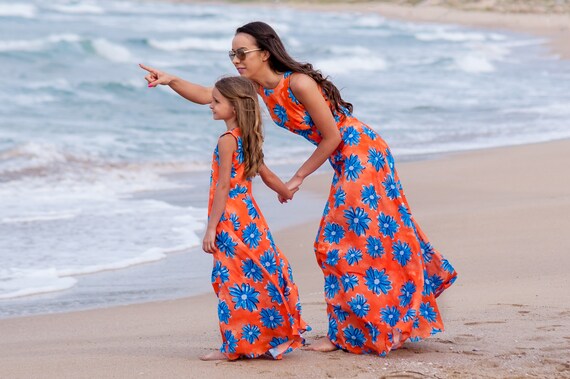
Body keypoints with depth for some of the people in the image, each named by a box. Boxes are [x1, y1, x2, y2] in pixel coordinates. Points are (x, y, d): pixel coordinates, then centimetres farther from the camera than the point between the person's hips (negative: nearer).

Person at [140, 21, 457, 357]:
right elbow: (208, 96, 0)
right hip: (347, 161, 9)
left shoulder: (299, 83, -26)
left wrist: (299, 177, -11)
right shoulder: (257, 87, -1)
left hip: (362, 154, -9)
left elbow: (332, 137, -20)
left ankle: (349, 334, 5)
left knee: (353, 241, -4)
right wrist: (171, 81, -16)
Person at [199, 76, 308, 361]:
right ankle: (274, 337, 16)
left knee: (234, 280, -5)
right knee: (255, 276, 12)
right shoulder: (248, 139, 14)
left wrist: (211, 228, -17)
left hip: (231, 220, -9)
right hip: (249, 216, 9)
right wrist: (288, 193, 44)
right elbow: (266, 175, 24)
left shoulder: (227, 140, -12)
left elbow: (224, 185, -17)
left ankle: (234, 347, -3)